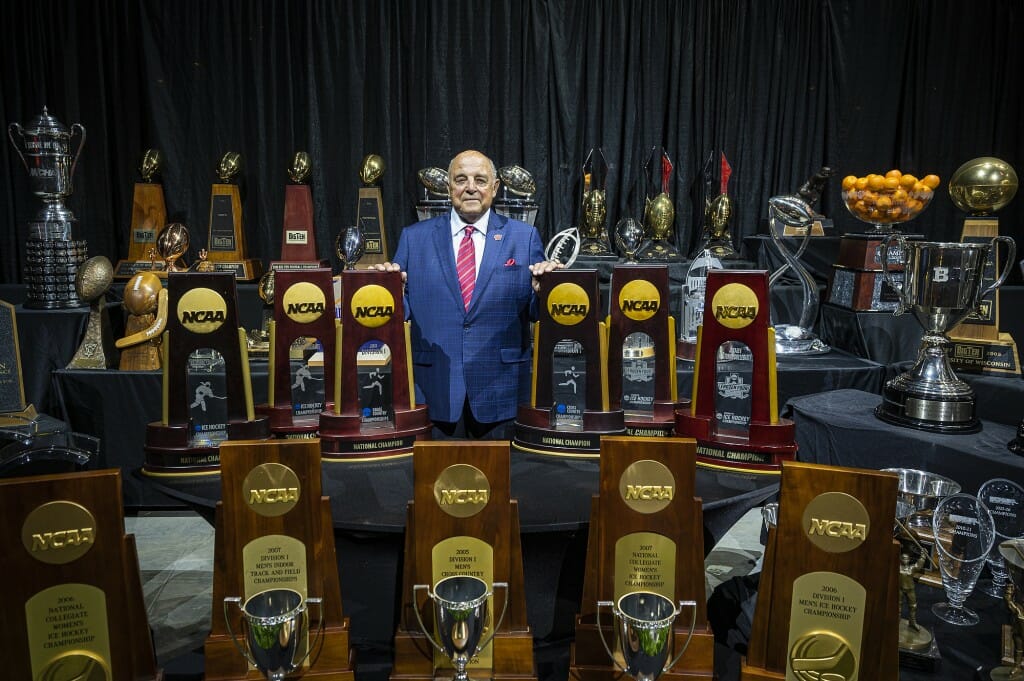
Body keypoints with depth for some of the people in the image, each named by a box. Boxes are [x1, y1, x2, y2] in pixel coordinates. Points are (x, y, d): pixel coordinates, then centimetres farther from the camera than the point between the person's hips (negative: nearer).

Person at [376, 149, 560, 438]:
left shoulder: (524, 237, 5)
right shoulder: (414, 238, 7)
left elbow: (536, 311, 2)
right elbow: (402, 310, 4)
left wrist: (543, 288, -18)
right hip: (435, 389, 0)